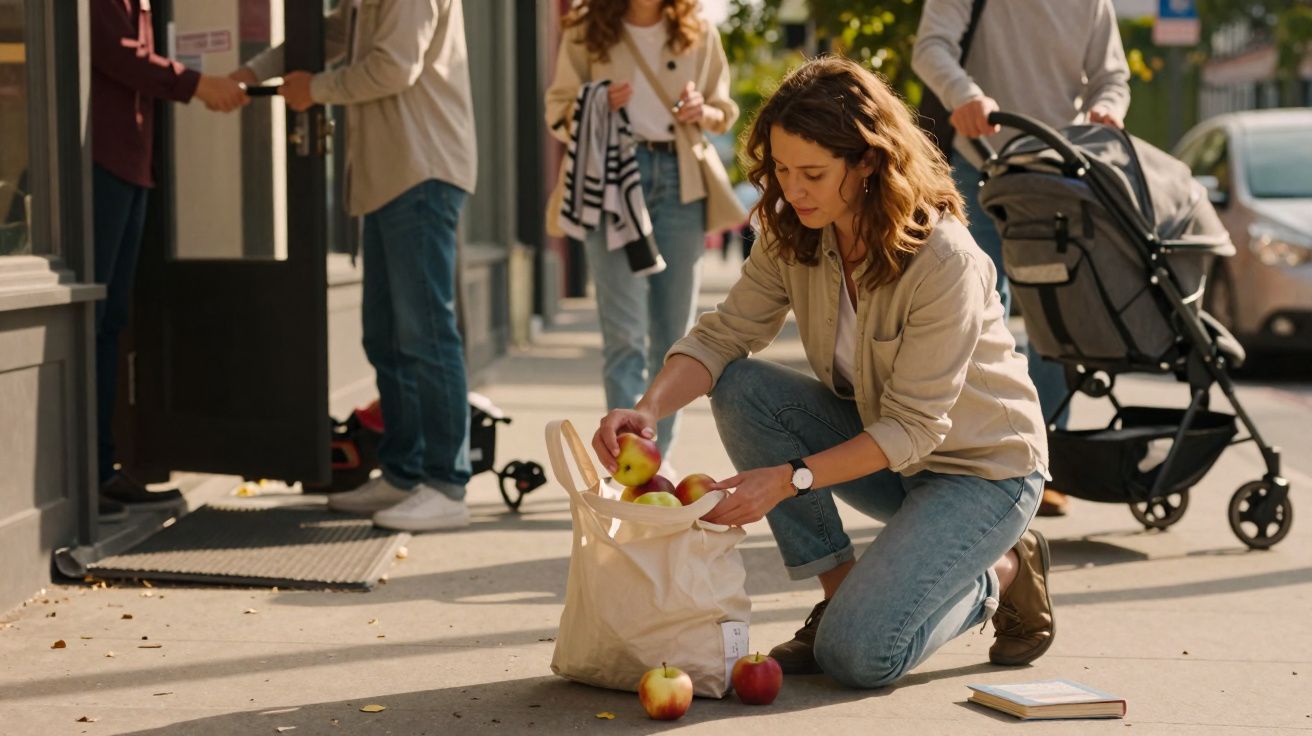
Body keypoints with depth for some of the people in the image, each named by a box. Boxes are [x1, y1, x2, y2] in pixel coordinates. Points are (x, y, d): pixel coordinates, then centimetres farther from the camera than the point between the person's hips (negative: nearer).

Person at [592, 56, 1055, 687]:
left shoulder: (943, 261, -28)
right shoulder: (792, 235, -9)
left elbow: (913, 428, -27)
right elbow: (722, 335, -11)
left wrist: (791, 478, -35)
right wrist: (646, 409, -31)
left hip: (983, 469, -7)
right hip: (876, 437, 7)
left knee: (857, 656, -22)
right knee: (740, 389, -18)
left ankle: (1000, 576, 7)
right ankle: (840, 589, -6)